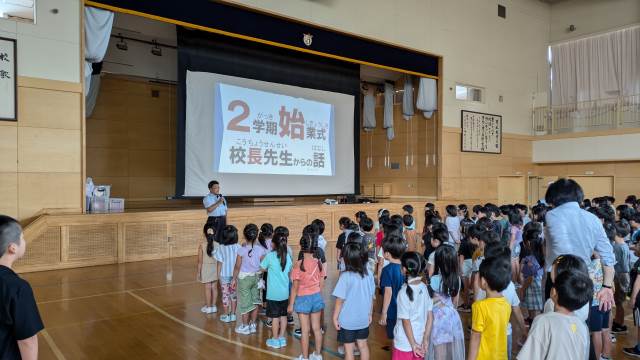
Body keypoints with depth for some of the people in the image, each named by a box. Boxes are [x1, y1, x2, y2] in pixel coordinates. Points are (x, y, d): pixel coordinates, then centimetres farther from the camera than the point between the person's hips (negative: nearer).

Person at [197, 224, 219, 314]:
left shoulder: (202, 245, -14)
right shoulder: (217, 245, -8)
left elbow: (200, 261, -10)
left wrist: (198, 272, 0)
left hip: (206, 269, -3)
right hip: (215, 268, 3)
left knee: (207, 288, 6)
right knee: (214, 287, 12)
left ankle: (208, 307, 15)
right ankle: (213, 306, 21)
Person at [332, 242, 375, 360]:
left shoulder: (345, 276, -21)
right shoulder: (368, 274, -7)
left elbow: (340, 300, -15)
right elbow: (371, 297, 4)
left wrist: (335, 318, -3)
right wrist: (370, 314, 17)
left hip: (348, 320, -5)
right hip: (363, 319, 5)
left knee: (349, 349, 10)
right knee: (363, 345, 20)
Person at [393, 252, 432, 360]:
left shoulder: (404, 292, -19)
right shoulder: (424, 288, -4)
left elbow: (406, 321, -16)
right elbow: (430, 316, 0)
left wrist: (413, 344, -8)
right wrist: (426, 339, 5)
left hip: (404, 344, -5)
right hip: (420, 341, 5)